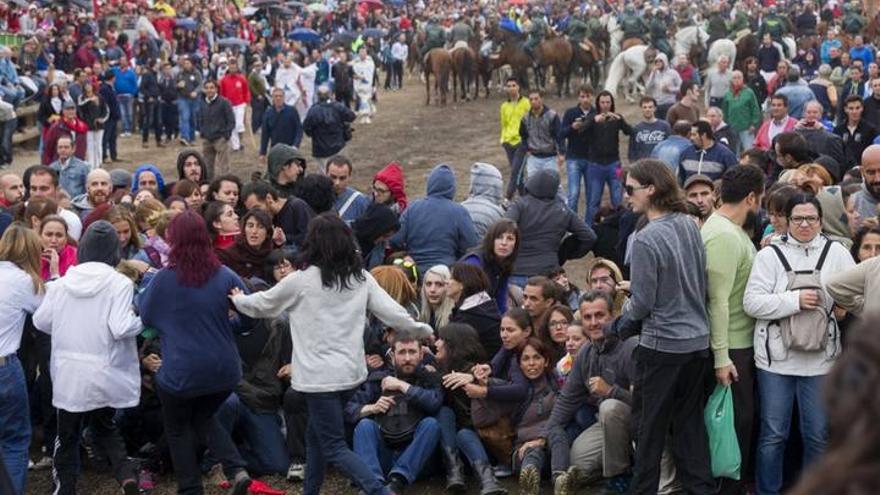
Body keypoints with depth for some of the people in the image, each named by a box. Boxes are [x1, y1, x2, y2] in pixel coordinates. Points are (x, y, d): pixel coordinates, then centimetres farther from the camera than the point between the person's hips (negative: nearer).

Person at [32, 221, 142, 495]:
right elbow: (121, 328, -20)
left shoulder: (62, 282, -3)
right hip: (104, 374, -1)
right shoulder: (120, 284, -13)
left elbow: (41, 322, 6)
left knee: (68, 434, 15)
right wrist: (141, 320, -1)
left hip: (68, 373, 1)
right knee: (104, 427, 19)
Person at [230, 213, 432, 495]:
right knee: (316, 436, 23)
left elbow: (263, 305, 6)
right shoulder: (362, 278, 4)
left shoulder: (302, 280, -8)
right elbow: (391, 312, 4)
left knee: (334, 448, -3)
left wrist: (237, 299, 28)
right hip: (351, 372, 7)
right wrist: (422, 330, 23)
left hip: (321, 376, -6)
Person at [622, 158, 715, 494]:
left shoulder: (645, 240, -20)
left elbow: (642, 305, -17)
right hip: (698, 340, 7)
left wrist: (626, 309, 4)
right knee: (690, 419, 15)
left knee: (650, 424, 7)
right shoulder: (690, 225, 1)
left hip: (663, 344, -7)